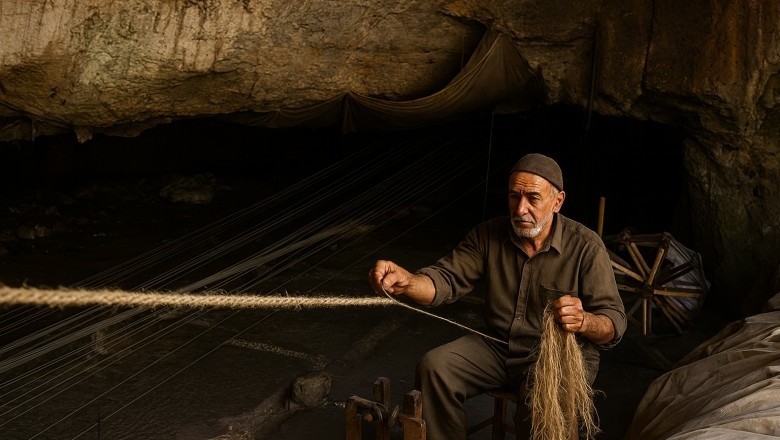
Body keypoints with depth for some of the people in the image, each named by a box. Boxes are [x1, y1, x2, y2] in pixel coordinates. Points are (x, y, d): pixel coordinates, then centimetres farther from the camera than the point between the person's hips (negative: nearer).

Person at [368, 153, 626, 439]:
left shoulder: (586, 246, -14)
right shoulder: (489, 235, -2)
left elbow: (615, 322, -16)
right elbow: (446, 279, -8)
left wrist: (584, 322, -42)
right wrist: (405, 281, -32)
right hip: (498, 347, 4)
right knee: (434, 367, -17)